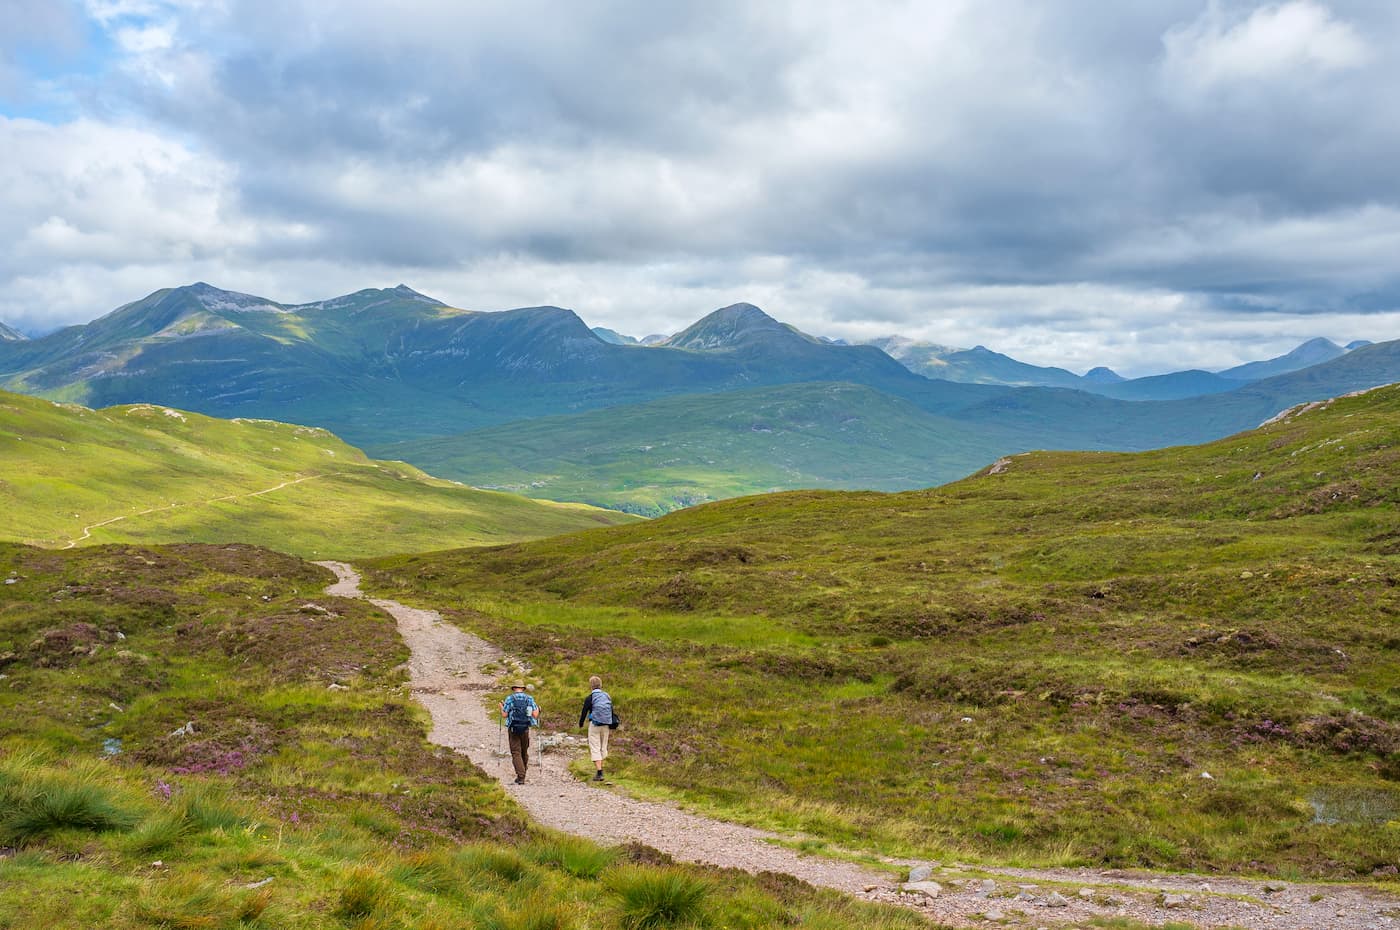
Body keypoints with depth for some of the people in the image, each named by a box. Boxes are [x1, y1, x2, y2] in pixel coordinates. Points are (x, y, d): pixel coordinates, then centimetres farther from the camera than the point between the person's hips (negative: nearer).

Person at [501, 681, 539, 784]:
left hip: (513, 729, -2)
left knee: (516, 753, -1)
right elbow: (535, 715, -3)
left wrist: (501, 707, 15)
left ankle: (521, 776, -13)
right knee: (524, 752, 17)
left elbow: (504, 715, -5)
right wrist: (538, 709, 18)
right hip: (525, 729, 2)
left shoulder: (509, 698, -4)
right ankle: (522, 773, 29)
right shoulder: (529, 698, 1)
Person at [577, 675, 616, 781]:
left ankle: (599, 773, -10)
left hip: (594, 725, -4)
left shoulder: (589, 698, -9)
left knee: (595, 748, -1)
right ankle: (600, 769, 26)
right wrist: (612, 726, 20)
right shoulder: (607, 696, 4)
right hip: (606, 725, 4)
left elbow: (584, 712, -4)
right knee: (603, 747, 17)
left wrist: (580, 724, 12)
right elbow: (612, 711, 10)